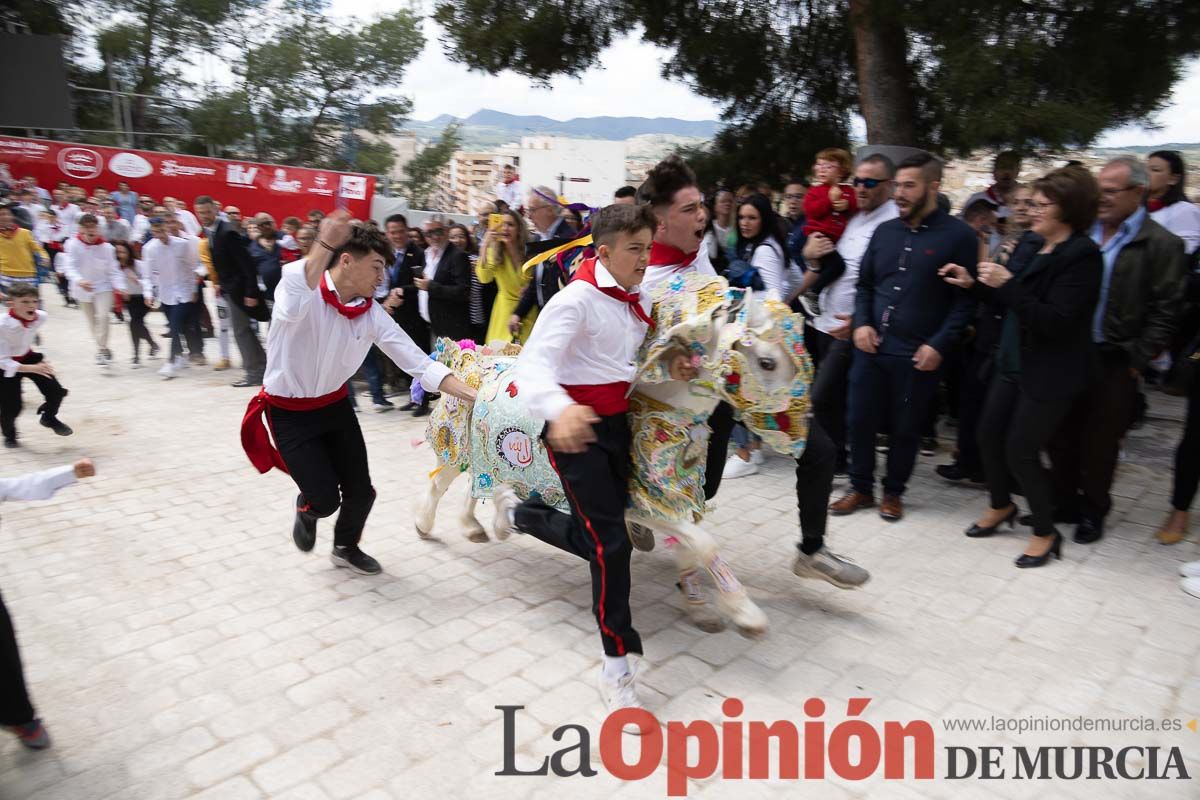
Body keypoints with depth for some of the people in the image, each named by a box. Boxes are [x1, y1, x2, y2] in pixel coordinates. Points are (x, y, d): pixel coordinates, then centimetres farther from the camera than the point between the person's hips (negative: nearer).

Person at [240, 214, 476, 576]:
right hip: (288, 411, -5)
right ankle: (306, 508, 33)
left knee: (361, 491, 5)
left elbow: (420, 363, -13)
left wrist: (474, 395, -24)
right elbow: (290, 309, -48)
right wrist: (325, 245, -54)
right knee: (325, 499, -7)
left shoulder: (372, 315, -9)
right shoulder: (297, 282, -22)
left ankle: (346, 548, 37)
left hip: (334, 404, 5)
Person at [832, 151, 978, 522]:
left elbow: (965, 299, -6)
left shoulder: (958, 235, -5)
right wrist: (861, 323, 0)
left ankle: (893, 492, 28)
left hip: (917, 354, -4)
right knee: (860, 419, 9)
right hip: (870, 346, 4)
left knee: (905, 428, 9)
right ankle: (861, 488, 26)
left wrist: (938, 345, -14)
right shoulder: (885, 231, 10)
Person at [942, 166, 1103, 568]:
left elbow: (1054, 321, -24)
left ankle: (1046, 533, 18)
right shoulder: (1032, 249, 7)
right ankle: (1001, 506, 37)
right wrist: (973, 284, 3)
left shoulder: (1082, 256, -17)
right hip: (1014, 363, 8)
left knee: (1020, 450, -3)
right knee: (989, 434, 13)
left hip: (1050, 373, -8)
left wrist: (1007, 284, -28)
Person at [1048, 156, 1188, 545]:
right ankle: (1064, 502, 28)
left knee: (1100, 442, 7)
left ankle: (1093, 511, 25)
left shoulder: (1162, 244, -5)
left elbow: (1164, 312, -7)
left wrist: (1136, 360, -10)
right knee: (1061, 436, 11)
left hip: (1113, 362, -4)